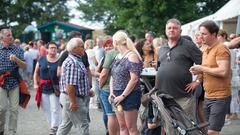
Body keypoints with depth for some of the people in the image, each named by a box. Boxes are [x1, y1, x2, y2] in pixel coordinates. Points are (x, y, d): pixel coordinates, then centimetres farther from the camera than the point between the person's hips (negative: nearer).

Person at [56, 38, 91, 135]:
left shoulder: (76, 60, 14)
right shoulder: (73, 63, -20)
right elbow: (70, 85, -25)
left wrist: (87, 91, 24)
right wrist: (73, 102, -23)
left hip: (69, 97, 11)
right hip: (73, 98, -11)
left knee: (66, 124, 16)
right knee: (83, 125, -3)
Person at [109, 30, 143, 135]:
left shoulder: (132, 56, -12)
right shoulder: (118, 57, 13)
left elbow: (134, 79, -19)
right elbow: (113, 76, 18)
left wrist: (123, 96, -17)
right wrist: (111, 93, 4)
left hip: (129, 95, -8)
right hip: (118, 96, 8)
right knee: (122, 126, 11)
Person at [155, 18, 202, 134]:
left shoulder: (188, 45, -3)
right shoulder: (162, 49, 16)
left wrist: (197, 81, -10)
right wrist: (156, 87, 16)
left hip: (183, 95, -6)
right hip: (164, 95, 6)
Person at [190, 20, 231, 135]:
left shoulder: (221, 49, -12)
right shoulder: (206, 51, 16)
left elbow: (223, 72, -22)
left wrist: (202, 68, -14)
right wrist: (199, 71, 3)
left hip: (220, 97, -9)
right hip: (207, 96, 9)